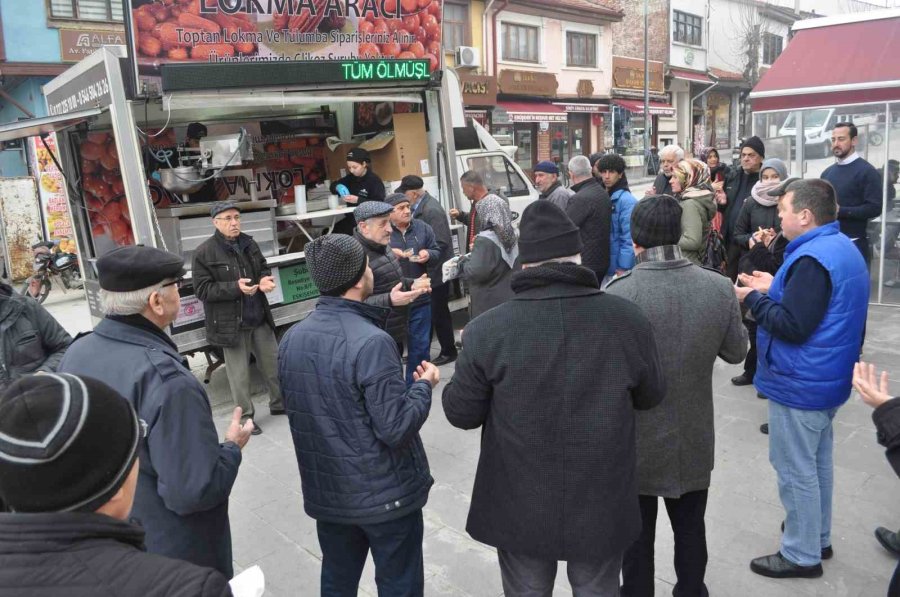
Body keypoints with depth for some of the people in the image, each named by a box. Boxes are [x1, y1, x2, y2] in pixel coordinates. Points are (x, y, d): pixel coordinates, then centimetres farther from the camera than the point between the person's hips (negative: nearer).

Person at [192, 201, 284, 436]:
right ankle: (246, 416, 22)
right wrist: (235, 287, -24)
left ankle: (279, 404, 33)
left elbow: (264, 268, 18)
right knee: (239, 373, 6)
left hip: (259, 318, 5)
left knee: (274, 364, 14)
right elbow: (202, 290, -14)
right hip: (230, 323, -5)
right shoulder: (204, 253, -12)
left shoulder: (249, 244, 4)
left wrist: (265, 280, -7)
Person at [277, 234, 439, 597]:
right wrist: (424, 385, -8)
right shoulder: (371, 342, -26)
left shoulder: (291, 340, -4)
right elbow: (397, 429, -24)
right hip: (385, 495, -6)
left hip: (325, 494, 6)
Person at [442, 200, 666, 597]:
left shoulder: (486, 330, -19)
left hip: (521, 509, -1)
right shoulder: (627, 319, -14)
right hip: (602, 505, 1)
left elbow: (461, 413, -8)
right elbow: (651, 396, 1)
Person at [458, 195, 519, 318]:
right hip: (512, 300, 8)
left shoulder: (485, 240, -18)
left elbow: (475, 272, -23)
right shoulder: (513, 236, 7)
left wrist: (463, 261, -3)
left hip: (489, 305, -7)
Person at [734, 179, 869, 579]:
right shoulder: (840, 247, 9)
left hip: (800, 384, -10)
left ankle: (801, 555, 15)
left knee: (795, 470, 2)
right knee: (817, 463, 21)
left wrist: (754, 299, -15)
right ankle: (819, 538, 36)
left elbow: (792, 326, -27)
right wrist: (775, 289, 8)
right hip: (826, 379, 11)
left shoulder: (812, 259, -24)